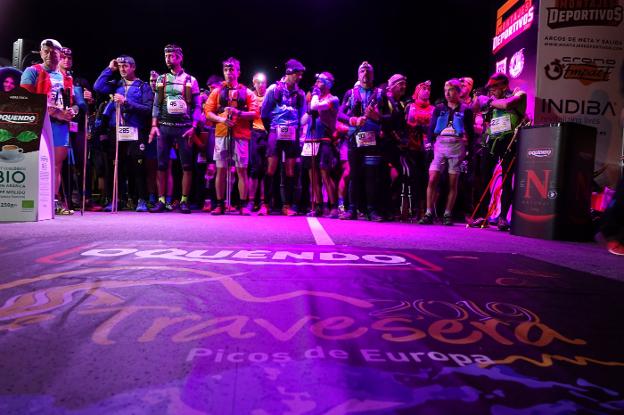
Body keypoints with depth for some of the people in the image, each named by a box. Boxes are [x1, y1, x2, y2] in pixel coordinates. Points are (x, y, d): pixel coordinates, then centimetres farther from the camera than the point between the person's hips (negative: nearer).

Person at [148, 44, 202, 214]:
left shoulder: (190, 80, 7)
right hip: (164, 126, 3)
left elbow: (197, 106, 3)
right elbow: (156, 105, 12)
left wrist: (193, 127, -9)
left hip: (184, 127, -2)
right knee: (162, 165, 1)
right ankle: (161, 200, 6)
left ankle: (184, 201, 5)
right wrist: (154, 125, 1)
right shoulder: (161, 79, 15)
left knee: (187, 165, -2)